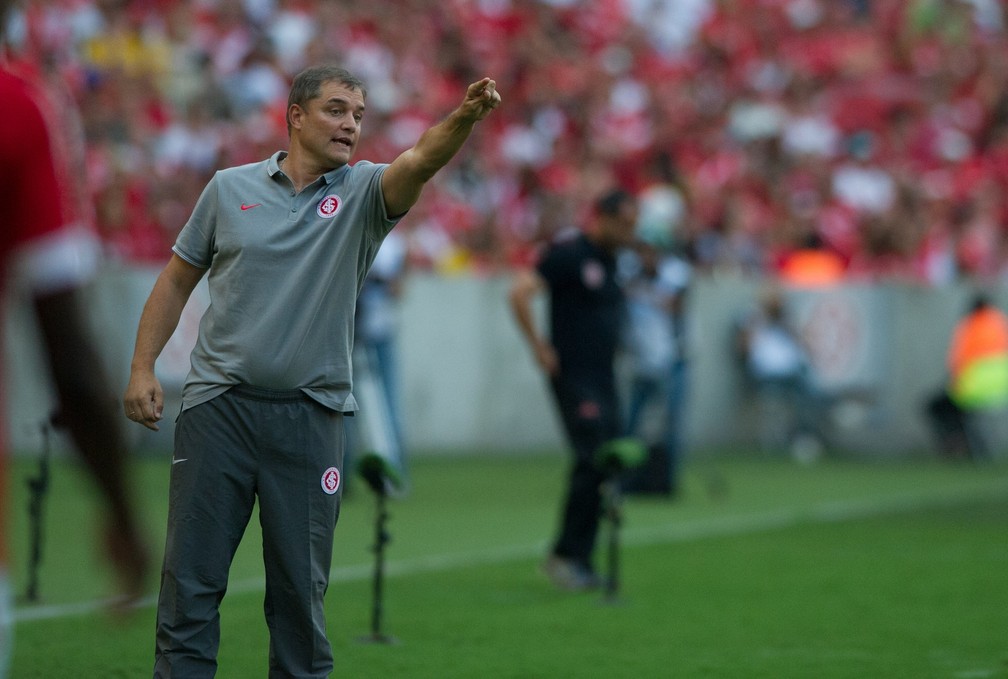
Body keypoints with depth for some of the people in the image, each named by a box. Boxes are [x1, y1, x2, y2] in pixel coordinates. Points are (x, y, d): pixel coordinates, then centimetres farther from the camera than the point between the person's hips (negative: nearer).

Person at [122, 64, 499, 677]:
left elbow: (420, 162, -20)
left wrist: (465, 117, -40)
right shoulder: (230, 188, 5)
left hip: (310, 415, 0)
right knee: (191, 578, 0)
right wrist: (142, 366, 3)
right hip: (217, 404, 0)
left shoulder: (363, 192, 1)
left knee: (301, 586, 4)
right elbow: (178, 280, 12)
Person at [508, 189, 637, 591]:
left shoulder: (609, 260, 15)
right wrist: (540, 349, -17)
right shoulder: (568, 254, -11)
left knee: (606, 468, 5)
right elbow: (519, 293, -19)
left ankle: (579, 561, 10)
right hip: (574, 375, -9)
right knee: (592, 462, -15)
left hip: (603, 377, 9)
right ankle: (565, 554, -8)